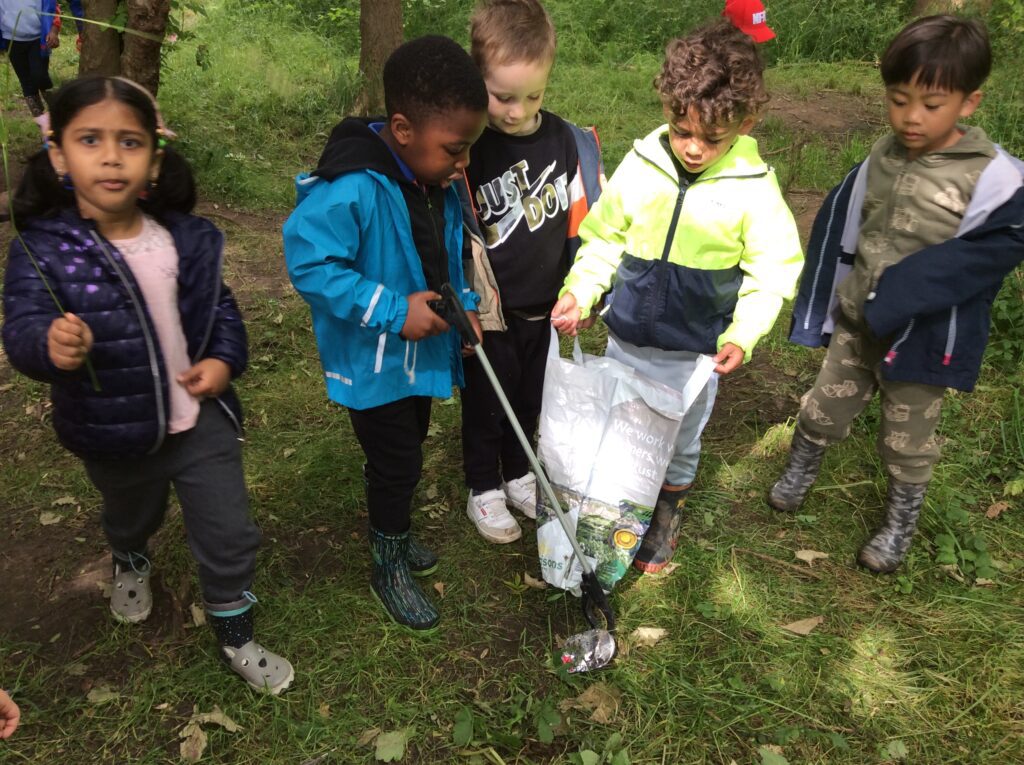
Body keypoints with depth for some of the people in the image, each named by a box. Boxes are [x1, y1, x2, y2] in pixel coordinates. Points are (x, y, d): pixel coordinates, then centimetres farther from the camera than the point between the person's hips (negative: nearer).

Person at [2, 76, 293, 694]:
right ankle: (131, 564, 66)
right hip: (114, 434, -1)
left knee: (230, 535, 7)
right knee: (131, 517, 29)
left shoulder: (188, 239, -10)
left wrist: (225, 359, -15)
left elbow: (221, 305, 2)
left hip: (201, 419, 1)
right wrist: (51, 345, -52)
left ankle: (236, 638, 33)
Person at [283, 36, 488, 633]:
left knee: (404, 455, 24)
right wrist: (393, 312, -30)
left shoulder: (440, 187, -3)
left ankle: (392, 533, 49)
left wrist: (464, 305, -3)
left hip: (423, 355, 8)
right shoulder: (352, 190, -30)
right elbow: (309, 264, -29)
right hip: (374, 363, -8)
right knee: (397, 465, 5)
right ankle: (390, 568, 30)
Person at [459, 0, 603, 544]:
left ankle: (518, 474, 44)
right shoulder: (465, 146, -15)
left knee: (529, 400, 21)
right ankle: (483, 489, 35)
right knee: (485, 403, 14)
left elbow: (583, 220, 3)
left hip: (545, 307, 4)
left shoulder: (569, 141, -4)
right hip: (489, 312, -4)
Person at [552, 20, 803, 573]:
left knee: (679, 442, 19)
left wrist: (743, 334, -20)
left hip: (695, 349, -1)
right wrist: (578, 294, -11)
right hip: (626, 337, 2)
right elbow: (604, 238, 2)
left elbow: (772, 273, -7)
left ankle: (667, 511, 46)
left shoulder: (755, 188, -13)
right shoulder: (640, 165, -9)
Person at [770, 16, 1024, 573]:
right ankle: (799, 473, 47)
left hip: (923, 338, -4)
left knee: (907, 440, 14)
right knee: (824, 410, 19)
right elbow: (838, 226, 6)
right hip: (854, 323, 4)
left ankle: (900, 527, 37)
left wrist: (893, 298, -25)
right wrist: (822, 303, 5)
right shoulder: (881, 157, -1)